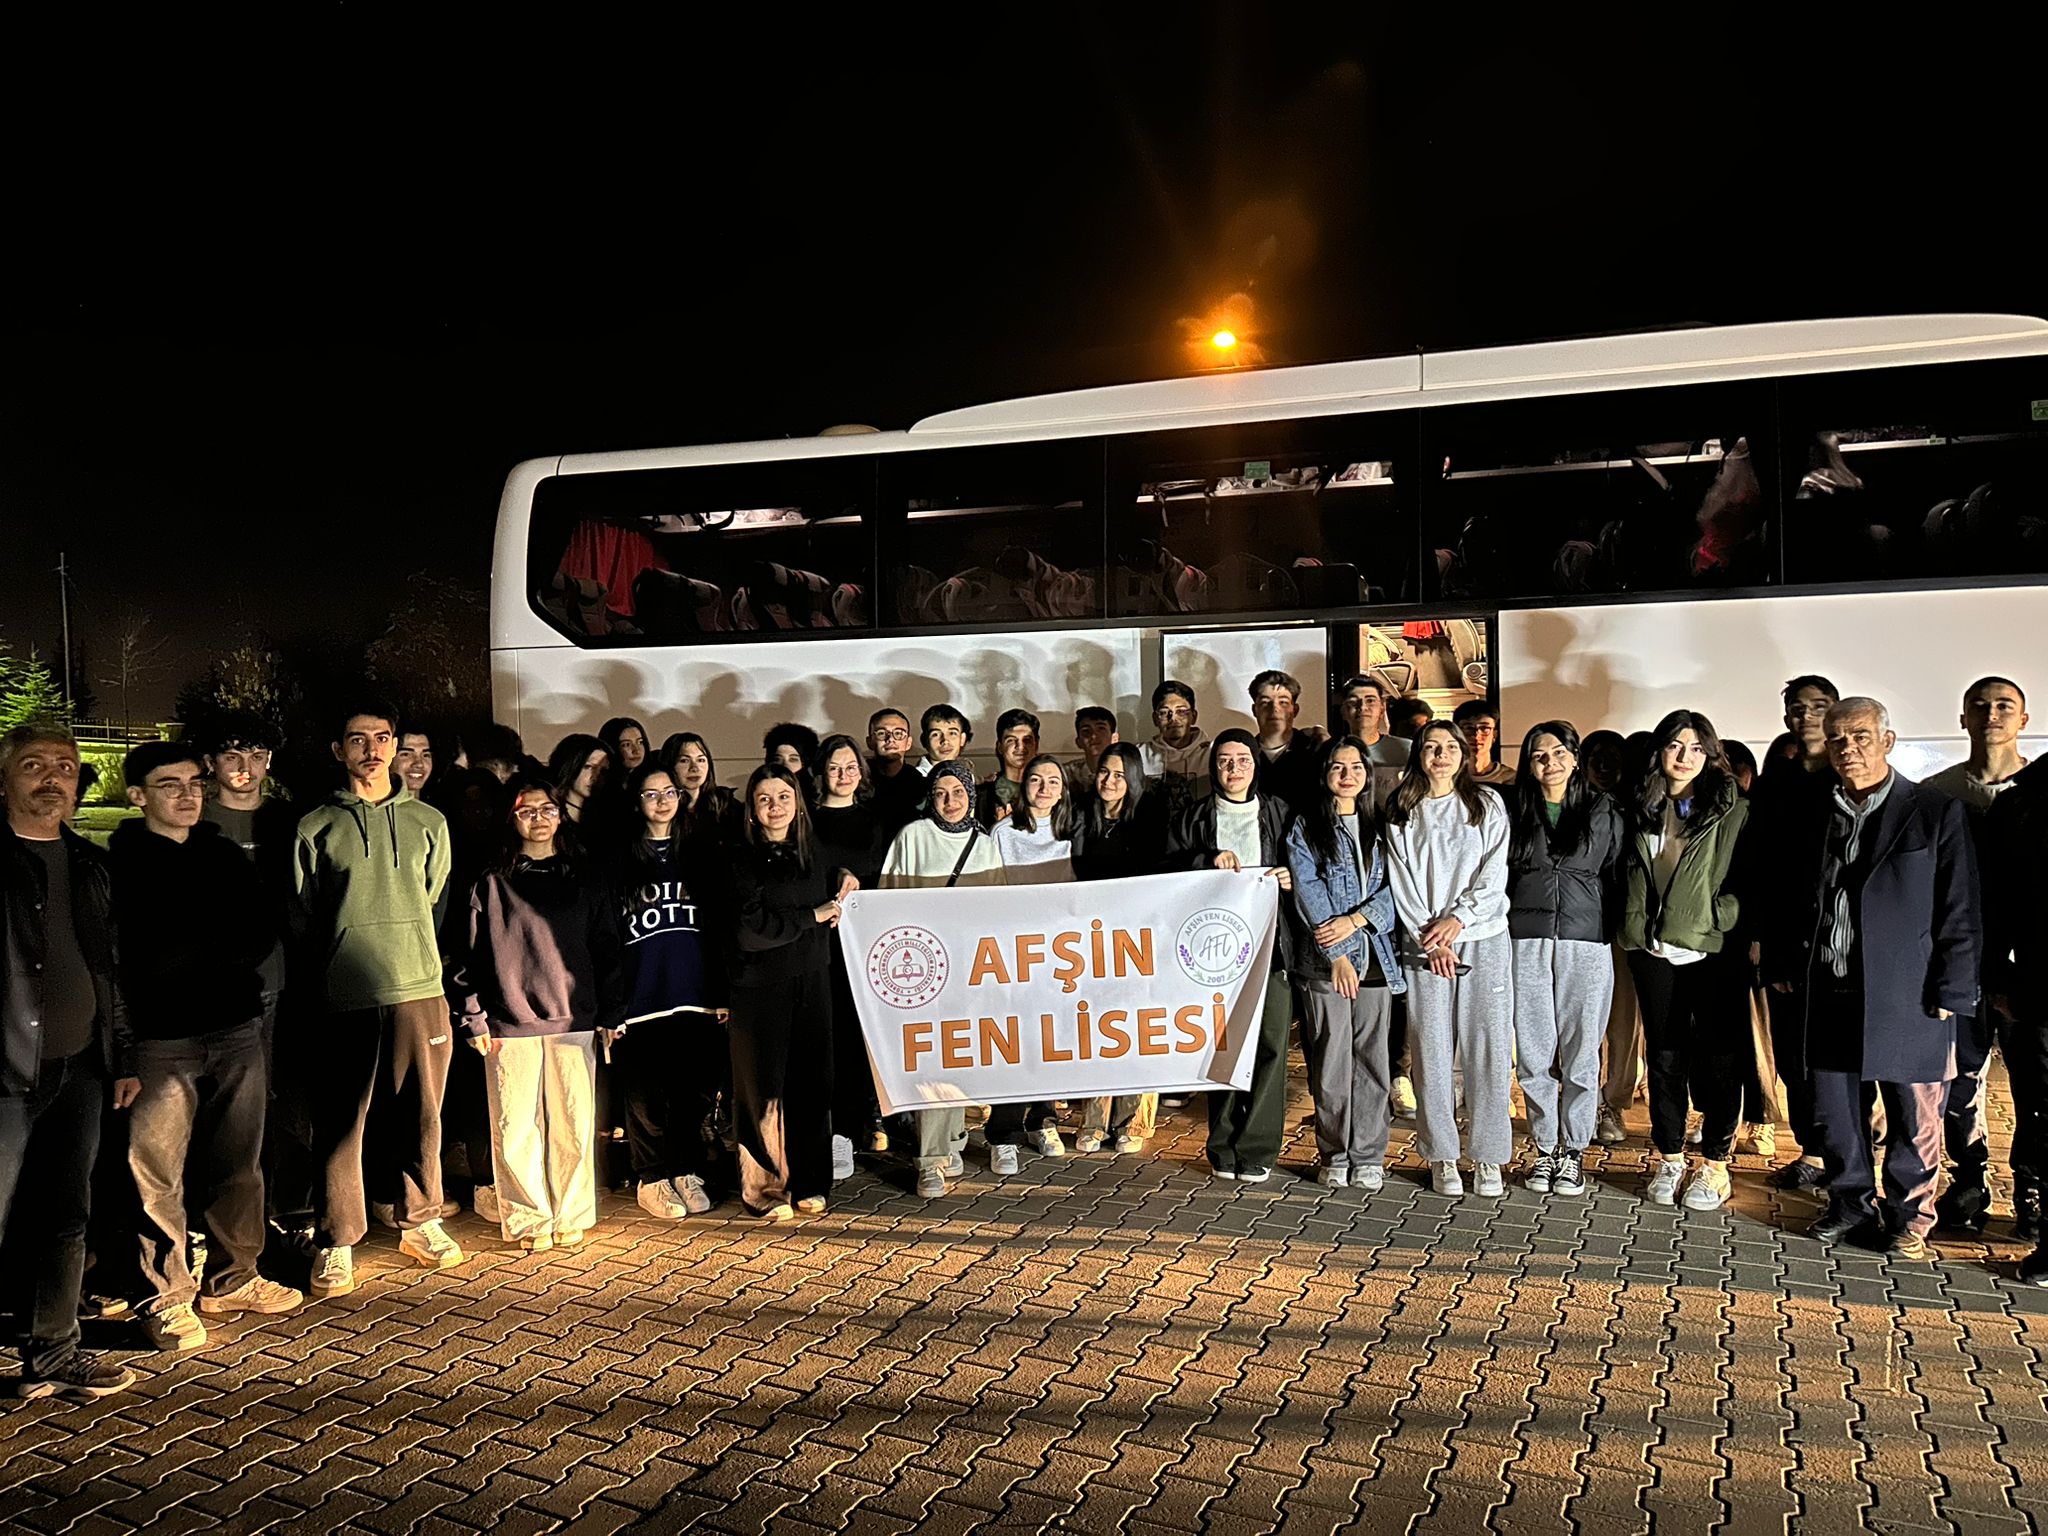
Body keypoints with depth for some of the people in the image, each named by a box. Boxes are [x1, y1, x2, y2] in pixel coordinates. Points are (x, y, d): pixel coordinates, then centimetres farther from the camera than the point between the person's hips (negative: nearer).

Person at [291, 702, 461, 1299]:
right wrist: (342, 961, 5)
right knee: (341, 1120, 2)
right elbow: (302, 918, 8)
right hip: (348, 995, -2)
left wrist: (414, 958, 11)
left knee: (421, 1111, 8)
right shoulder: (316, 827, 5)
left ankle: (420, 1221, 24)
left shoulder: (428, 822, 10)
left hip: (420, 987, 2)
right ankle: (337, 1242, 13)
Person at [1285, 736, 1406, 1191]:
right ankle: (1334, 1156, 12)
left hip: (1377, 955, 2)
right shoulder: (1306, 826, 5)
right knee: (1331, 1060, -1)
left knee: (1373, 1058, 2)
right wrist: (1337, 955, -12)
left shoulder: (1380, 825, 14)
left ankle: (1369, 1157, 12)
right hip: (1326, 959, -2)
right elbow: (1308, 894, -4)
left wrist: (1354, 921, -11)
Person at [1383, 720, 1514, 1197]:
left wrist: (1459, 918, -12)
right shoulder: (1401, 813, 9)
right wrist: (1428, 937, -7)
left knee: (1488, 1048, -2)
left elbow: (1494, 872, 0)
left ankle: (1488, 1157, 8)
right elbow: (1400, 880, 3)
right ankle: (1442, 1156, 10)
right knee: (1432, 1050, 0)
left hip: (1483, 938, 0)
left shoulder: (1488, 805, 8)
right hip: (1424, 944, 0)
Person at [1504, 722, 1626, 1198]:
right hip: (1526, 943, 1)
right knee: (1534, 1052, 4)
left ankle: (1573, 1150, 16)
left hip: (1586, 944, -1)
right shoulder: (1514, 812, 8)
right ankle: (1544, 1149, 17)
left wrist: (1613, 931, -1)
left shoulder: (1604, 814, 6)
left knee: (1581, 1052, 3)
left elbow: (1619, 878, 7)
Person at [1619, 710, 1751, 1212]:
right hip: (1653, 950, 3)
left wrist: (1719, 918, -14)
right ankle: (1669, 1157, 20)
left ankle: (1715, 1164, 14)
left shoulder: (1732, 810, 0)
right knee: (1664, 1054, 9)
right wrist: (1634, 926, 8)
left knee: (1717, 1056, 2)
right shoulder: (1643, 809, 10)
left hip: (1713, 950, -3)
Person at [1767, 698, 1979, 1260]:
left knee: (1913, 1117, 7)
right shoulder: (1814, 819, 9)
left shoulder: (1936, 813, -4)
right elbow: (1791, 902, 15)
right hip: (1829, 993, 4)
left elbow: (1961, 912, -6)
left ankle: (1908, 1214, 24)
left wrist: (1951, 993, -9)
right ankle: (1850, 1203, 29)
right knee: (1833, 1109, 11)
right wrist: (1780, 967, 8)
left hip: (1908, 998, -4)